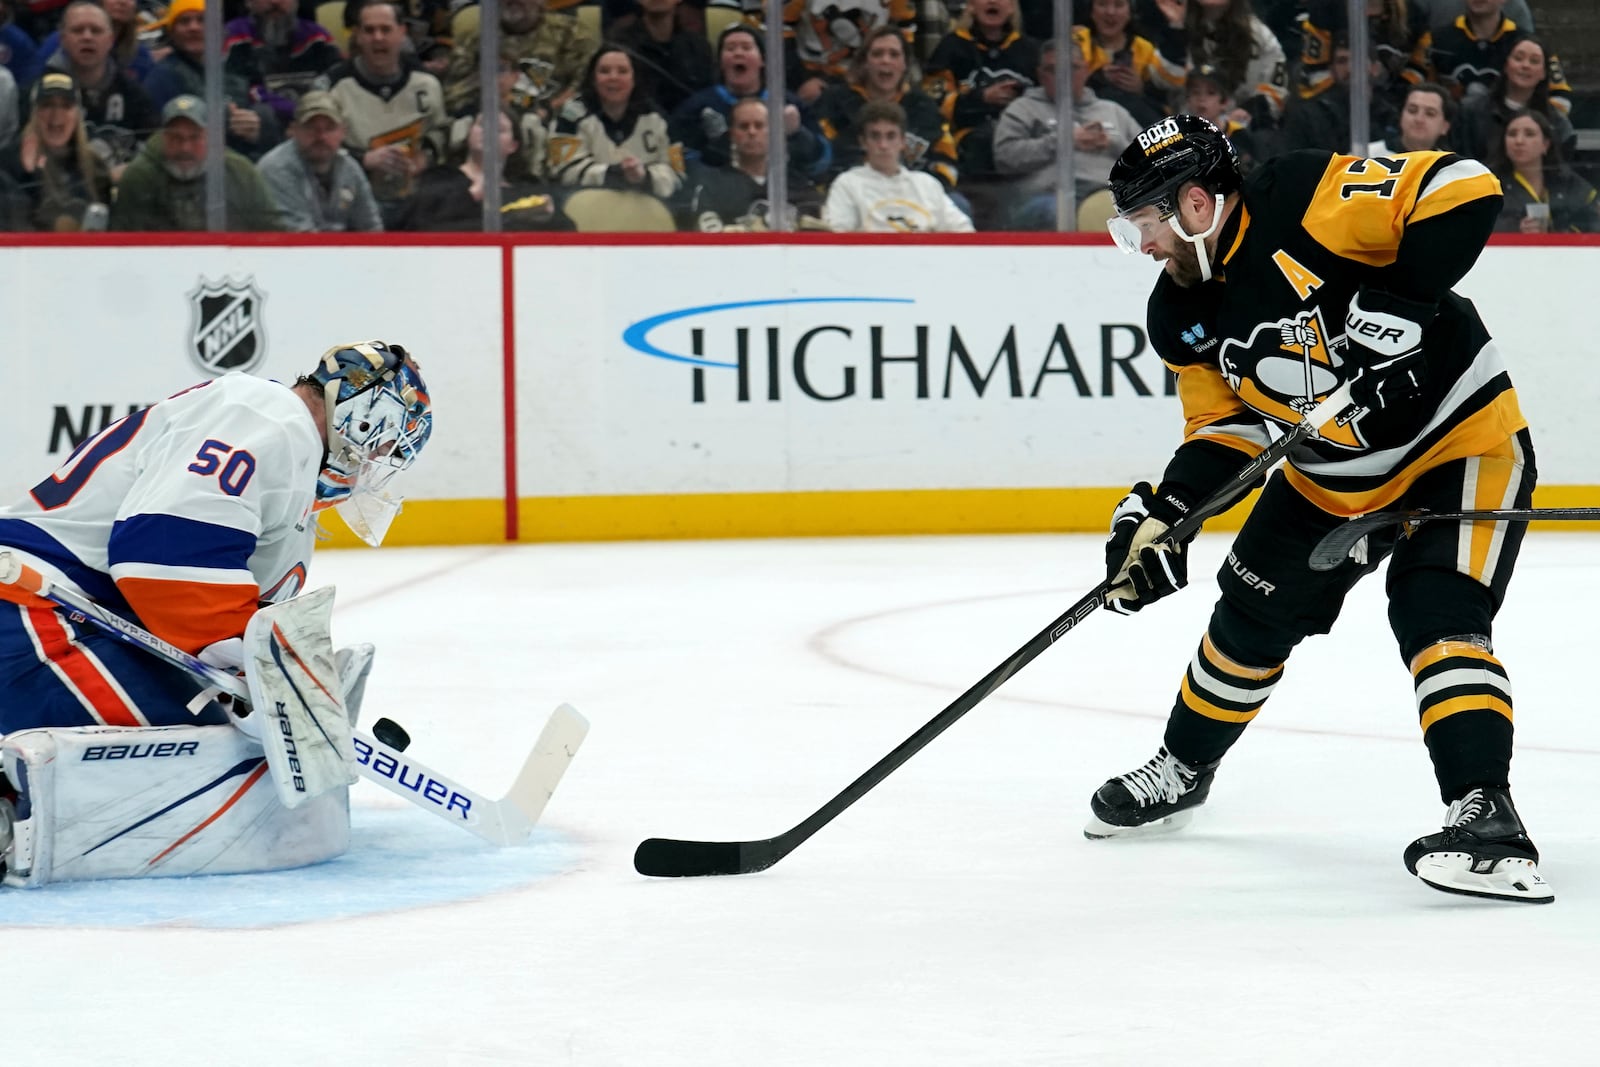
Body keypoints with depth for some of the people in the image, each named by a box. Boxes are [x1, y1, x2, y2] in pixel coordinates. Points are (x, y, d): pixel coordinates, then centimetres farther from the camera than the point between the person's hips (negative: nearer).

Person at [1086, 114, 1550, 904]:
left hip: (1461, 446, -8)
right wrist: (1163, 514, -10)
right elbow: (1226, 425, 4)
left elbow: (1463, 190, -31)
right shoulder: (1183, 318, -3)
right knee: (1251, 619, 16)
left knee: (1436, 619, -25)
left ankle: (1485, 817, -29)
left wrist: (1402, 303, -36)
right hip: (1329, 477, 8)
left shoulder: (1308, 200, -26)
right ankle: (1182, 770, 39)